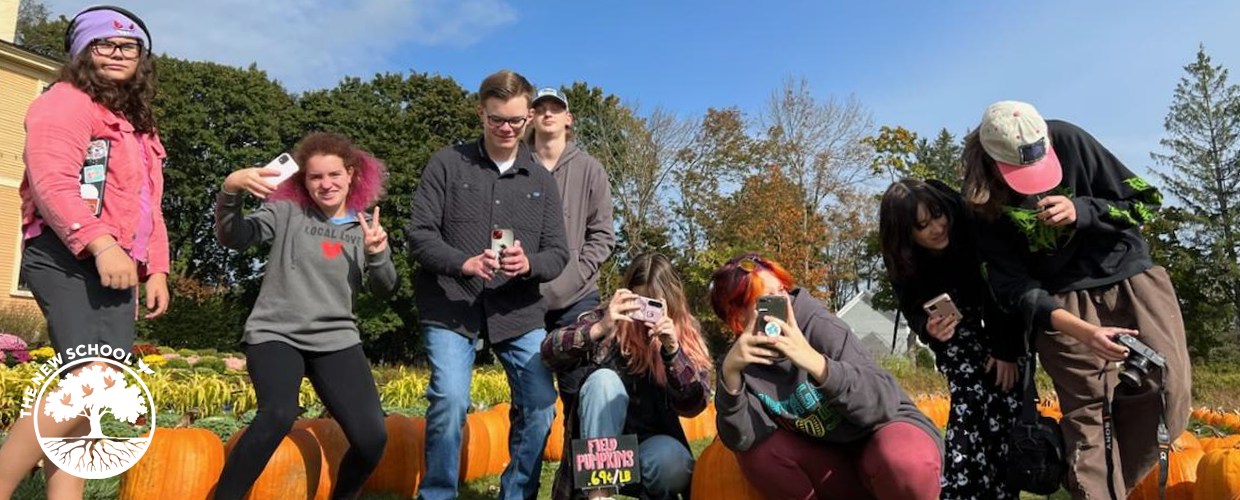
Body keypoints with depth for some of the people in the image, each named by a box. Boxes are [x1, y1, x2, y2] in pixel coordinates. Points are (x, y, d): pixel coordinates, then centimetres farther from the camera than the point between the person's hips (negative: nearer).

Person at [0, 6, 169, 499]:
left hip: (115, 265, 9)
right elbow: (51, 181, -17)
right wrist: (100, 243, -28)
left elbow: (148, 209, 28)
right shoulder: (67, 102, -1)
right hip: (68, 258, -9)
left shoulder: (139, 127, 27)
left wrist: (155, 269, 19)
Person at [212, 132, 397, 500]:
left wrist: (378, 255, -16)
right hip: (276, 335, -3)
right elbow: (231, 238, -13)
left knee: (372, 438, -9)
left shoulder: (366, 225, 9)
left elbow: (385, 291, 4)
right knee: (279, 415, -32)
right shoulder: (287, 212, 1)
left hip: (336, 341, 3)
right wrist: (230, 190, -31)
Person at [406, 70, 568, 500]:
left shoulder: (541, 179, 10)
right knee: (450, 399, -17)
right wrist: (465, 263, -21)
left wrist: (529, 265, -18)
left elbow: (558, 252, 5)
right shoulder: (447, 164, 2)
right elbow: (419, 235, -4)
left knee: (540, 403, -2)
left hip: (518, 312, 3)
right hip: (450, 307, -2)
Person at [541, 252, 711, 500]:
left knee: (673, 462, -33)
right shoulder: (608, 320, -7)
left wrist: (672, 350, -31)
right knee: (604, 378, -27)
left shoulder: (685, 335, -4)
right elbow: (550, 353, -19)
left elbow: (694, 405, -15)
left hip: (650, 443, 0)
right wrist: (599, 329, -36)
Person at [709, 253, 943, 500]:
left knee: (904, 463, -37)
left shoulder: (820, 327, -20)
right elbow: (742, 440, -20)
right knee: (757, 451, -22)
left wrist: (816, 362, -43)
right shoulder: (743, 361, -8)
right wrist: (730, 373, -35)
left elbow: (884, 402, -29)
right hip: (832, 460, 4)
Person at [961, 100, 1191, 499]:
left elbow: (1144, 202, -4)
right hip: (1065, 299, -1)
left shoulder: (1069, 141, -14)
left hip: (1131, 275, 2)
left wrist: (1080, 211, -24)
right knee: (1086, 413, -9)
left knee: (1168, 393, -9)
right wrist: (1081, 331, -30)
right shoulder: (984, 203, -14)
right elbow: (1015, 286, -16)